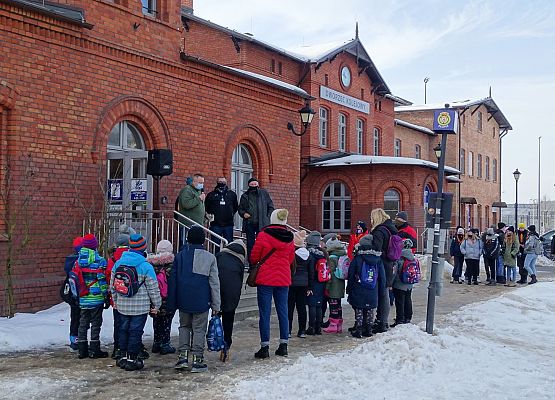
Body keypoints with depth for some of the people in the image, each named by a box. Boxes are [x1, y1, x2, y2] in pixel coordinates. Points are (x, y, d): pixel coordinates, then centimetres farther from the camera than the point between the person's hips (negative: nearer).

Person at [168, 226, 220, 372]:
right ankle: (197, 360, 5)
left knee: (184, 326, 17)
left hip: (183, 301, 2)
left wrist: (172, 303, 9)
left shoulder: (180, 256, 1)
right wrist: (216, 305, 3)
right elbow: (214, 283, -2)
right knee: (199, 329, 6)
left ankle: (183, 356, 9)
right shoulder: (210, 257, -4)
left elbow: (172, 281, 3)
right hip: (202, 302, -2)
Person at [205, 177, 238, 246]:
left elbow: (235, 207, 19)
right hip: (215, 224, -1)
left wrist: (231, 214, 10)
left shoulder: (232, 194, 10)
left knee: (229, 244, 5)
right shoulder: (211, 195, 6)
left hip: (228, 224, 1)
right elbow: (206, 208, 11)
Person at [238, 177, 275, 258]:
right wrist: (243, 214, -2)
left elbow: (271, 207, 9)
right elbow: (240, 208, 19)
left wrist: (268, 218, -2)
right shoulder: (245, 196, 11)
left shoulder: (264, 193, 7)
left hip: (262, 224, -2)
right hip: (249, 224, 2)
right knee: (250, 245, 6)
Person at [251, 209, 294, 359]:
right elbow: (290, 259, 12)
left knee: (265, 313, 0)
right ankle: (283, 345, 16)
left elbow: (254, 257, -4)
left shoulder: (263, 235, -10)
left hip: (265, 279, -4)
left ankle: (265, 347, 0)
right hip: (283, 279, 4)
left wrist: (257, 265, 17)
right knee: (283, 311, 11)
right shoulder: (290, 238, 3)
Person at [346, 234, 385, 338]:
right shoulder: (378, 259, 0)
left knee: (359, 311, 6)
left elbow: (351, 276, -2)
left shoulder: (357, 259, -7)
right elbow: (382, 277, 6)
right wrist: (380, 290, 16)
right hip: (373, 294, 3)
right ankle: (368, 330, 17)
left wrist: (349, 290, 8)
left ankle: (358, 330, 5)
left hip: (358, 293, -3)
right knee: (369, 311, 13)